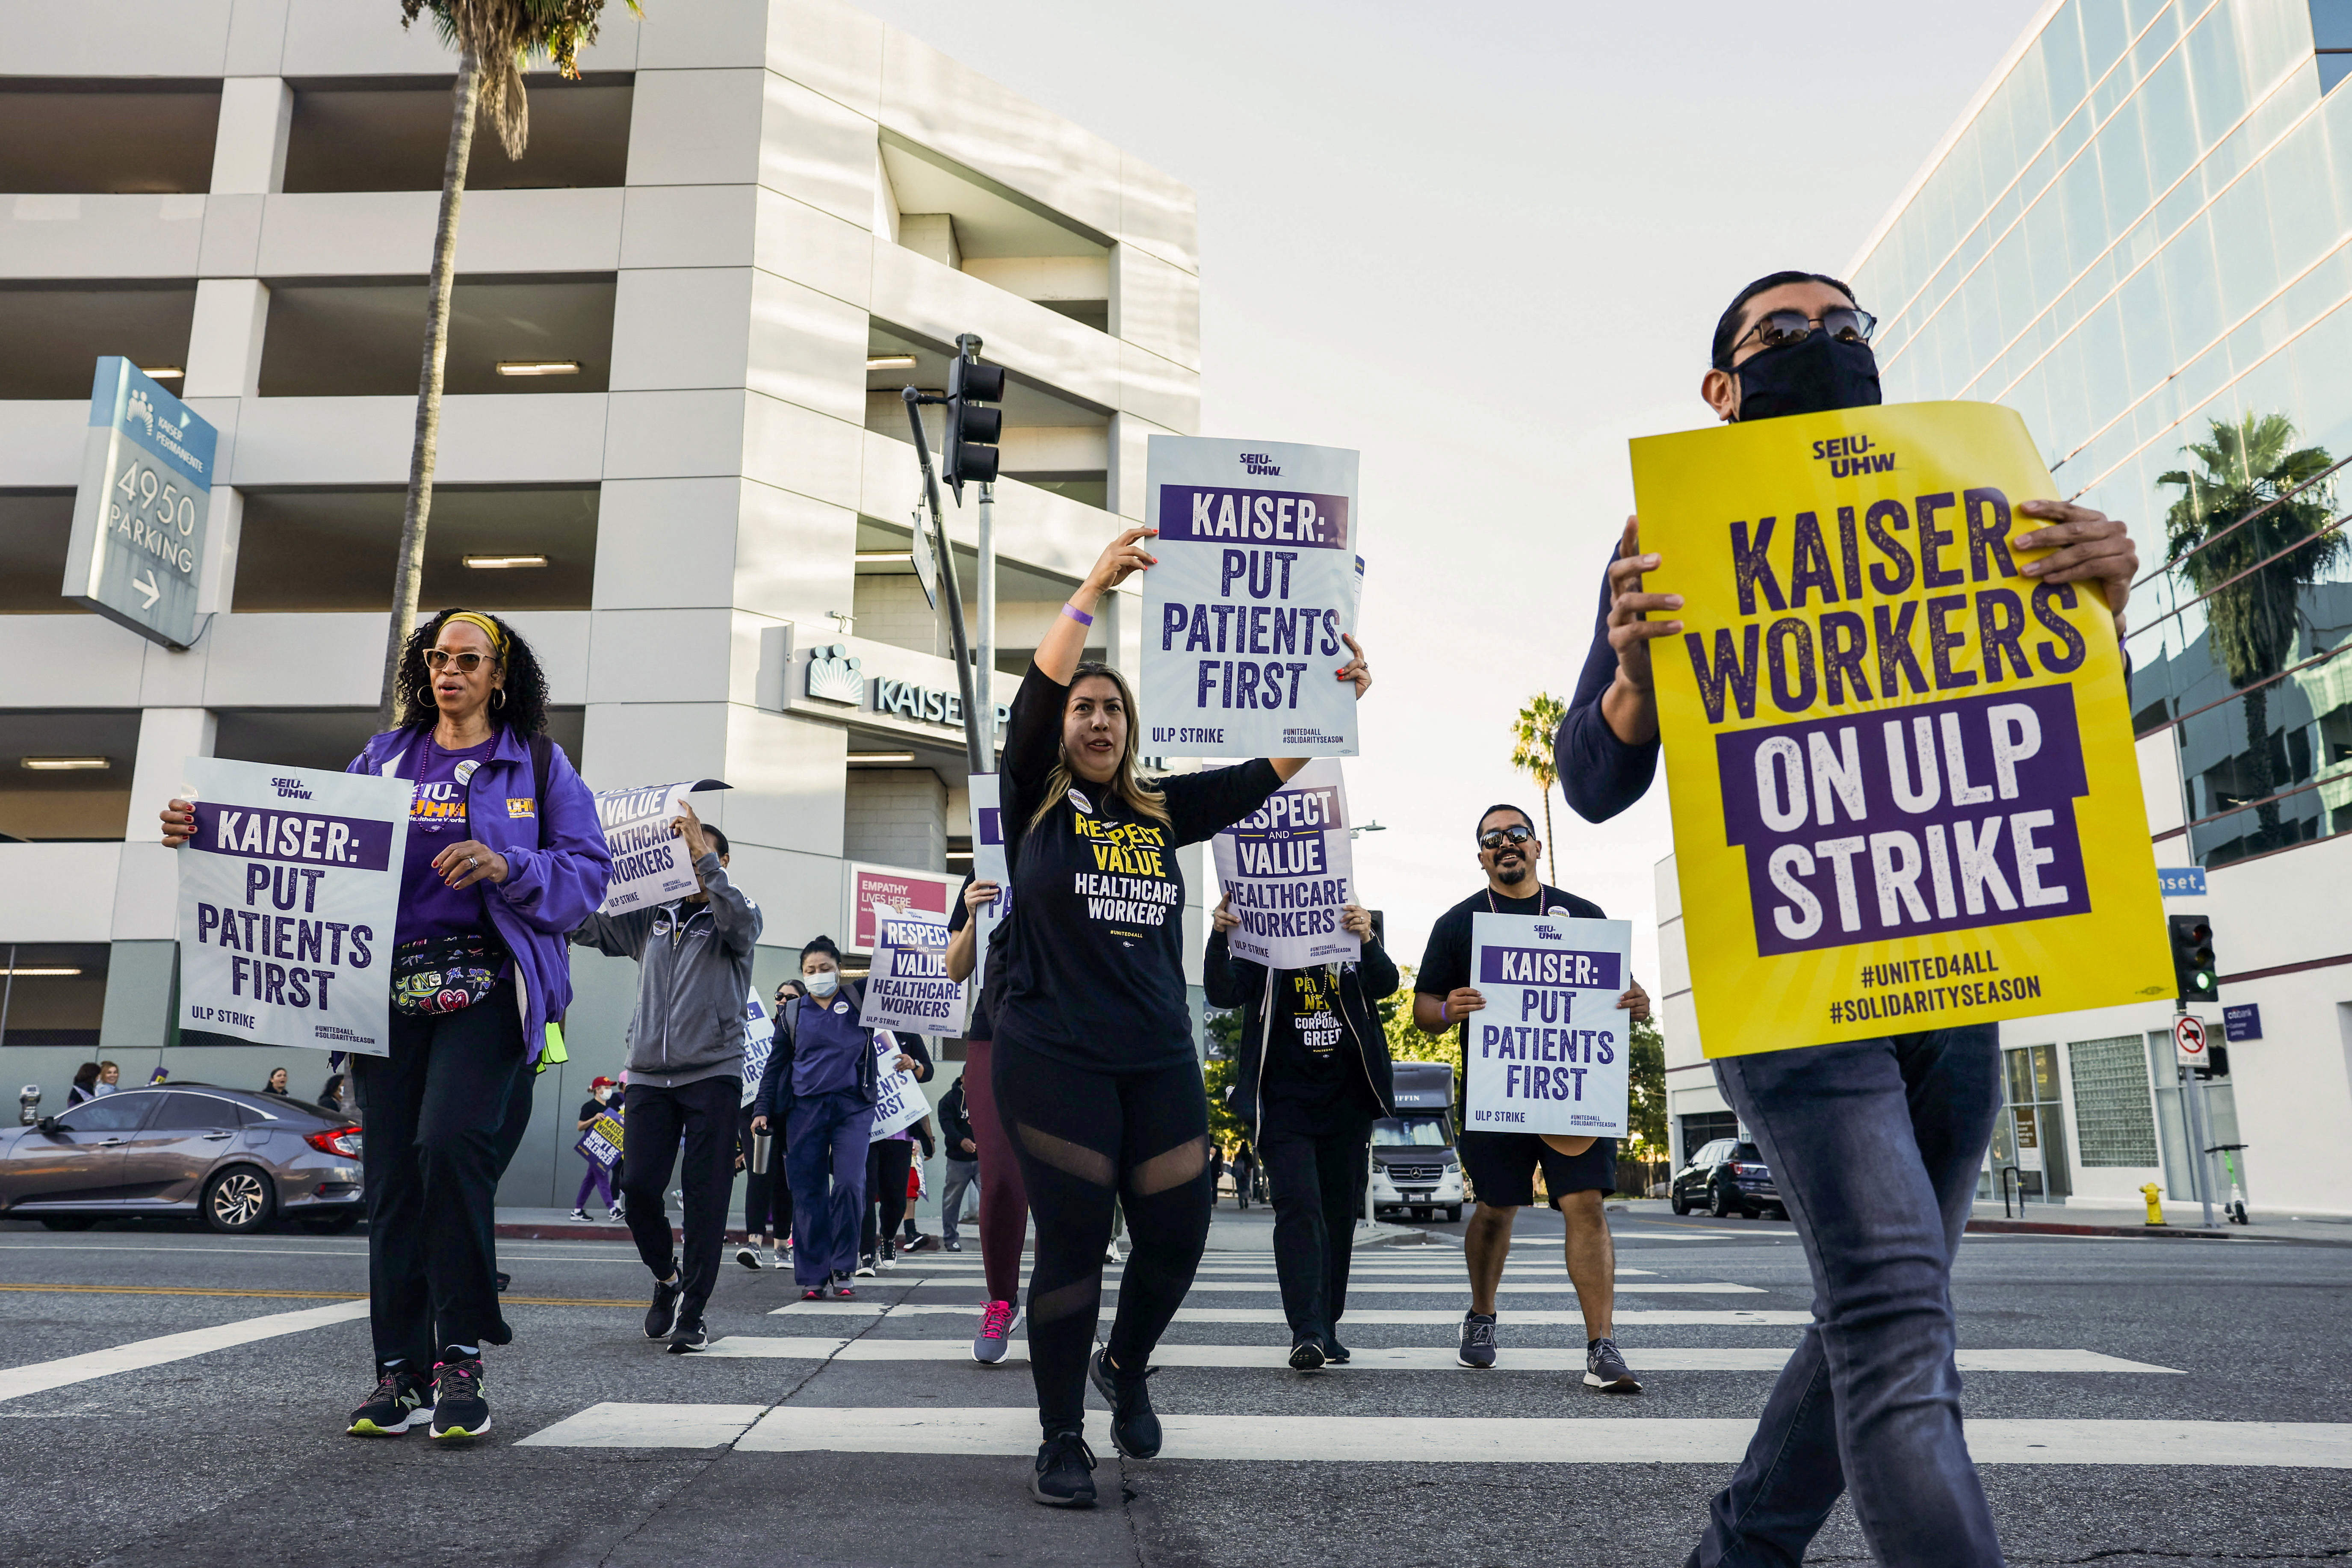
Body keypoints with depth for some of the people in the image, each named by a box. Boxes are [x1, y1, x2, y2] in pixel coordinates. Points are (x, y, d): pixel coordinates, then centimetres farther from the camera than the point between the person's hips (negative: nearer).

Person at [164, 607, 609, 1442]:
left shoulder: (536, 763, 9)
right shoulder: (385, 759, 19)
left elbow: (588, 868, 1)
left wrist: (507, 866, -15)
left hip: (483, 986, -4)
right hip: (391, 988, 4)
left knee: (449, 1142, -21)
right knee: (392, 1170, 2)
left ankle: (461, 1358, -10)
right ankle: (402, 1373, 10)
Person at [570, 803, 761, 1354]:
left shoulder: (733, 917, 5)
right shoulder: (649, 918, 16)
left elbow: (741, 920, -19)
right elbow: (584, 927, 13)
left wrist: (704, 854, -26)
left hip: (712, 1074, -3)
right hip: (649, 1075, 4)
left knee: (705, 1195, -4)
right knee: (638, 1187, -1)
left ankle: (692, 1312, 5)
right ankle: (667, 1276, 26)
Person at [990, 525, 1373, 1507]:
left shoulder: (1161, 812, 11)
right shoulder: (1035, 804, 1)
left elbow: (1265, 773, 8)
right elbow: (1034, 694, -14)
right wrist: (1095, 588, -19)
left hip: (1160, 1061, 4)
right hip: (1054, 1058, -4)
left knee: (1177, 1235, 5)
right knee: (1073, 1244, -1)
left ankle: (1125, 1368, 36)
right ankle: (1062, 1442, 17)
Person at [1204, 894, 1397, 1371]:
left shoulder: (1353, 940, 7)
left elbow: (1385, 986, -9)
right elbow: (1223, 995, -11)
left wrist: (1368, 941, -30)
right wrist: (1219, 938, -28)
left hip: (1347, 1103, 3)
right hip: (1284, 1103, -3)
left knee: (1339, 1214, 7)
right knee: (1299, 1205, -15)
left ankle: (1327, 1331, 17)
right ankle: (1307, 1332, -18)